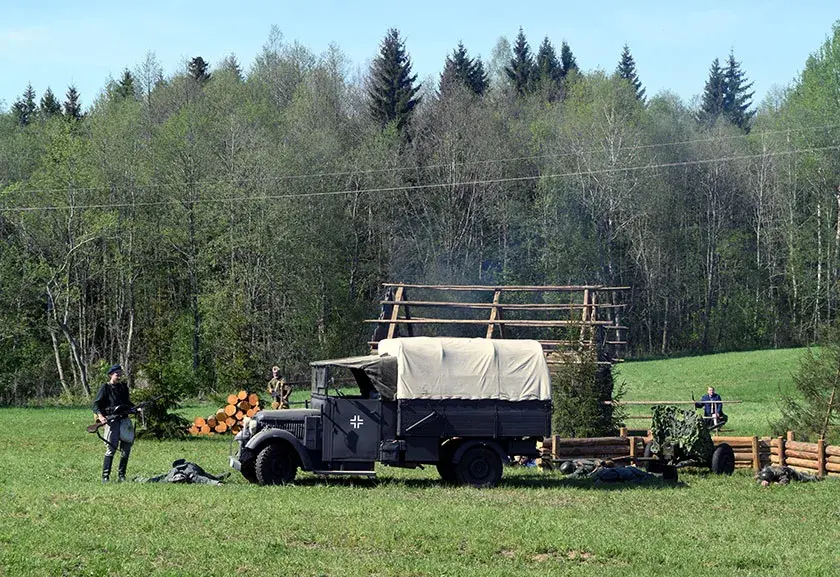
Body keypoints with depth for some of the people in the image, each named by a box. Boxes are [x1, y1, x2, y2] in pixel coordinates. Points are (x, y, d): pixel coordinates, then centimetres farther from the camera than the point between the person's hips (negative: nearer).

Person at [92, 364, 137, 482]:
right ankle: (105, 477, -8)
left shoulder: (124, 387, 15)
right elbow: (96, 404, -6)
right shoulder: (105, 388, -2)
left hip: (124, 420, 6)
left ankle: (121, 475, 14)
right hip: (112, 420, -6)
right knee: (111, 448, -11)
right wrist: (100, 415, -22)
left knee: (126, 449, 5)